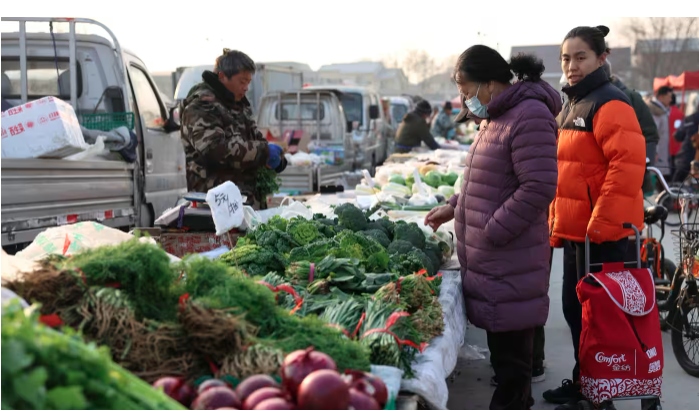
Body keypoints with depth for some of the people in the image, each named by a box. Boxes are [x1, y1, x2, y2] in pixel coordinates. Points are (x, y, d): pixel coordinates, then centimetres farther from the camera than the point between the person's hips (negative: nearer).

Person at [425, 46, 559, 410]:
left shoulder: (529, 117, -16)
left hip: (510, 265, -10)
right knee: (503, 349, 20)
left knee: (510, 351, 0)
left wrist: (490, 233, -19)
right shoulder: (496, 118, 16)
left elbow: (538, 188, -22)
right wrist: (454, 207, 16)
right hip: (490, 261, 10)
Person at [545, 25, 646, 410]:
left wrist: (604, 221, -24)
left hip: (603, 231, -9)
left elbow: (628, 163, -23)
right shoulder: (573, 106, 16)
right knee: (575, 308, 16)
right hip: (577, 229, 9)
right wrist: (557, 222, 20)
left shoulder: (609, 102, -13)